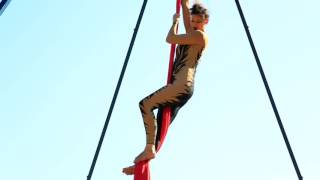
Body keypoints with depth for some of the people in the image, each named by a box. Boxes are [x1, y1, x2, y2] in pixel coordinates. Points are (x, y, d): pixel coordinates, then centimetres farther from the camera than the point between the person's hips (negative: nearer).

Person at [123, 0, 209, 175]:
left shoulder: (200, 35, -3)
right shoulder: (192, 35, 22)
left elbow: (170, 39, -9)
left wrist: (175, 21, 6)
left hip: (183, 85, -10)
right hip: (178, 88, 10)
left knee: (145, 104, -22)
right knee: (159, 126, 5)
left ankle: (149, 149, -24)